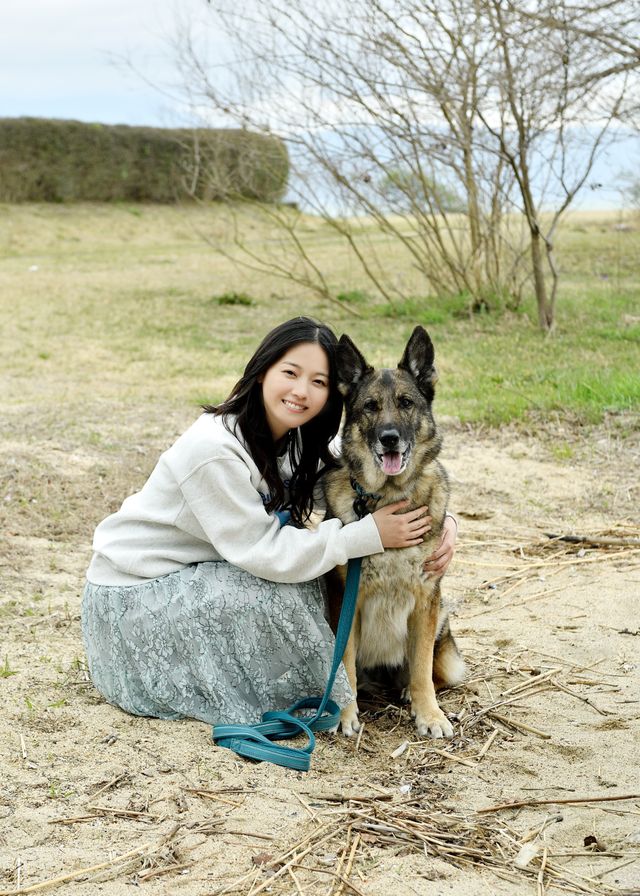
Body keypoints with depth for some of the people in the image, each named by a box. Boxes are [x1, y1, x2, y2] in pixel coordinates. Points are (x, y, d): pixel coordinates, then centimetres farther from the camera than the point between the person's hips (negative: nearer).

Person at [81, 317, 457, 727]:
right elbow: (262, 552, -28)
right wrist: (371, 534, -30)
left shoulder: (302, 441, -6)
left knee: (304, 566, -10)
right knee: (281, 594, -25)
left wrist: (441, 520, -21)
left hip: (195, 569, 8)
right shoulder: (214, 450, -30)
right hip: (135, 595, -8)